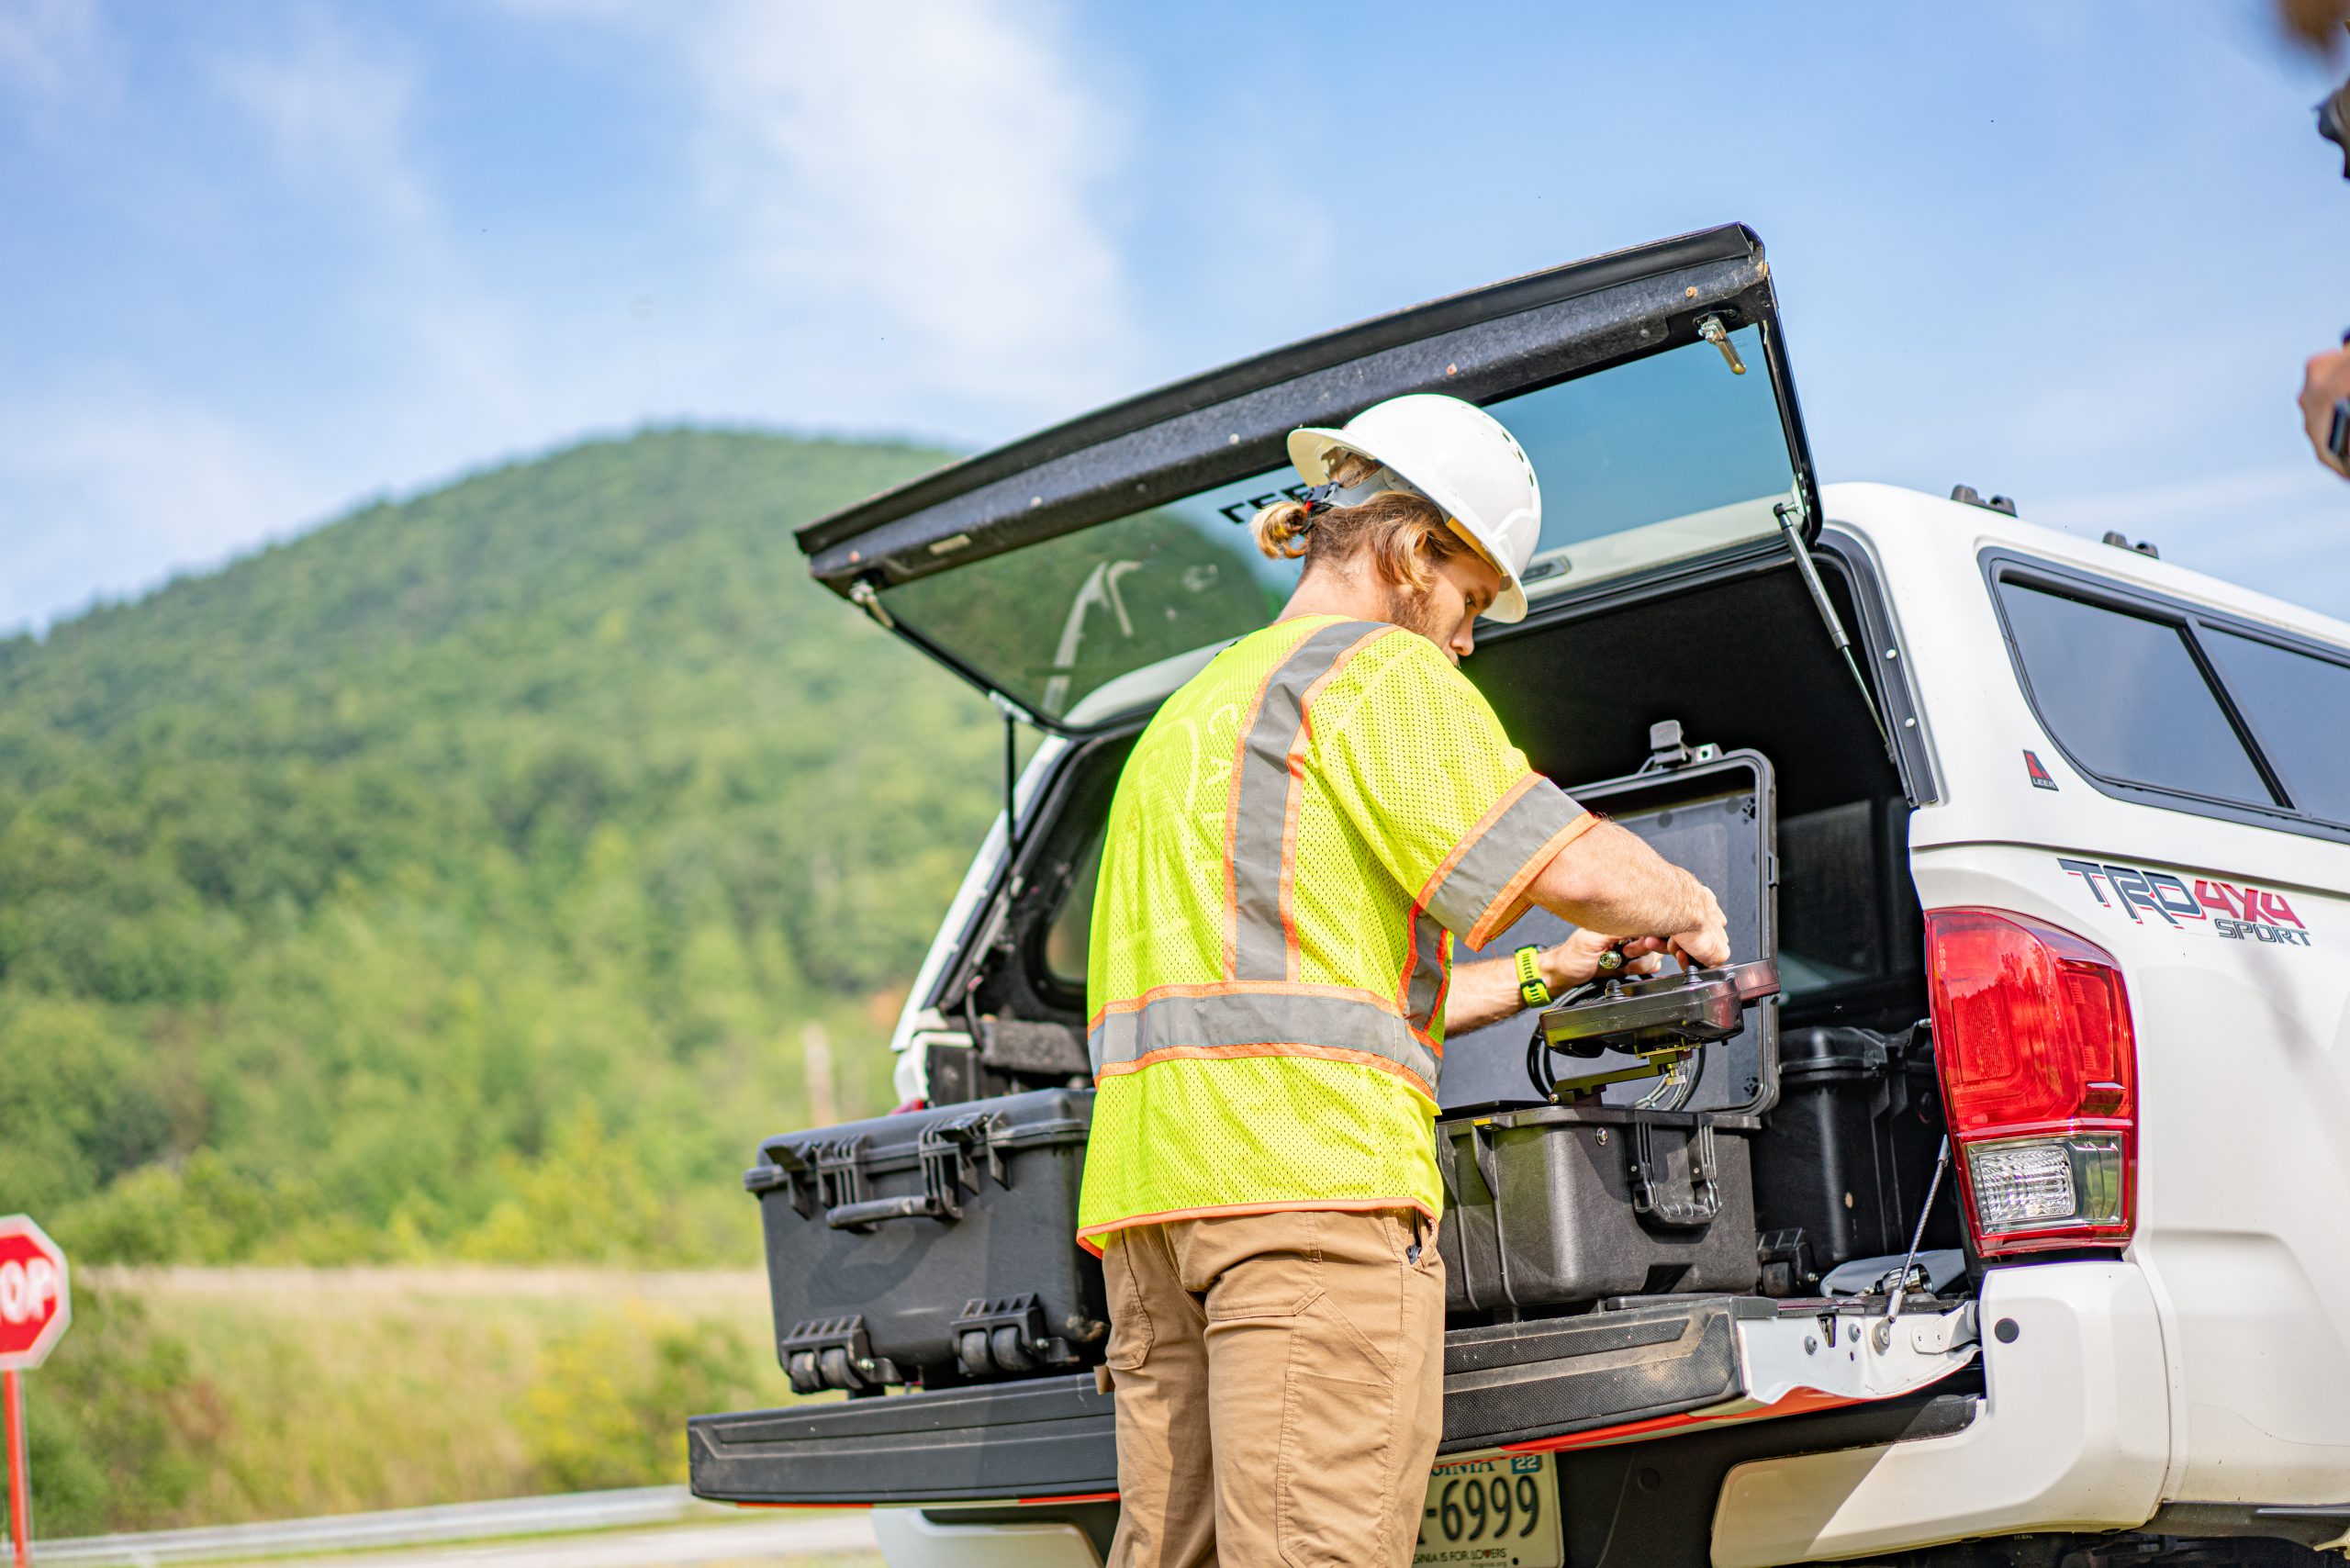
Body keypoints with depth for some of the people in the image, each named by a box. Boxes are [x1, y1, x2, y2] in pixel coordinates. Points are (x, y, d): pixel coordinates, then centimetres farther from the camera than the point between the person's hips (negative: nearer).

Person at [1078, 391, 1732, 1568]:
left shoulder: (1204, 701, 31)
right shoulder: (1378, 671, 2)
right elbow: (1576, 868, -8)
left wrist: (1541, 976, 37)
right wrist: (1689, 913, 13)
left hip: (1151, 1182, 9)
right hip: (1310, 1172, -9)